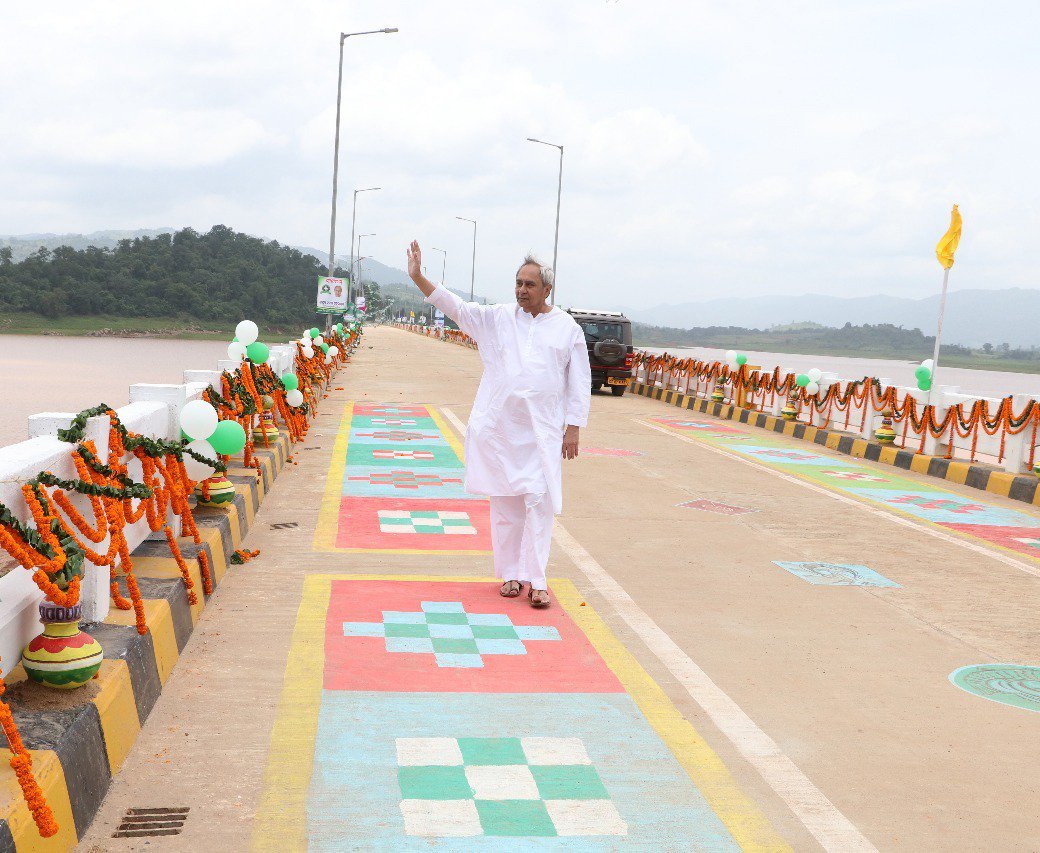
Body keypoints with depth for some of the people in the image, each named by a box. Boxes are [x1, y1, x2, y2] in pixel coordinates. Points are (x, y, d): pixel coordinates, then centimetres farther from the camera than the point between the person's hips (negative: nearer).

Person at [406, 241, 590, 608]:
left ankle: (535, 578, -2)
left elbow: (580, 382, 5)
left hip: (543, 431, -1)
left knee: (540, 499, -8)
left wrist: (573, 429, 0)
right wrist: (417, 277, -12)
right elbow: (454, 305, -1)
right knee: (504, 501, 7)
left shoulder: (568, 328, 4)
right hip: (499, 426, 2)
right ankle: (510, 574, 18)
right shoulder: (496, 319, 7)